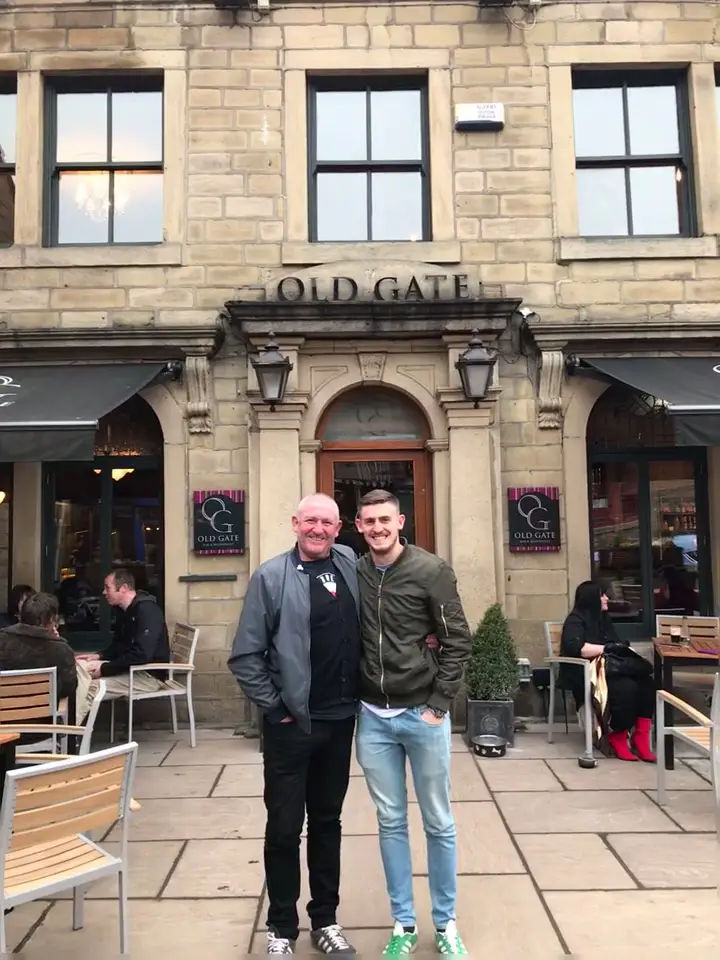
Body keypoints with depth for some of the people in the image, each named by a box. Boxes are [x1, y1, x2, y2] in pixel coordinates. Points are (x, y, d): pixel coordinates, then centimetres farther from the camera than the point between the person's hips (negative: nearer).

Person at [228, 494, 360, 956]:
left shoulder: (350, 564, 2)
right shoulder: (271, 576, -10)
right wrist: (274, 706, -9)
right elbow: (245, 655, -9)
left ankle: (325, 919, 32)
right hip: (291, 723, -4)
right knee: (285, 827, 7)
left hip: (340, 720, 4)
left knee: (328, 822, 17)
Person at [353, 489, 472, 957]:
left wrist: (438, 704, -11)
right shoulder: (355, 573, 0)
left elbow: (457, 641, -8)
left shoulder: (432, 570, -10)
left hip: (423, 713, -3)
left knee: (439, 823, 12)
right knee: (391, 822, 13)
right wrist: (353, 698, 3)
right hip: (373, 717, 3)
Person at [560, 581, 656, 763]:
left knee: (646, 682, -21)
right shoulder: (575, 621, -7)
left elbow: (614, 646, 23)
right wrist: (606, 648, -21)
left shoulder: (603, 618, 19)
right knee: (625, 687, -33)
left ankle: (640, 739, -18)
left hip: (607, 669, 8)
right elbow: (575, 647, -24)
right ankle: (617, 737, -14)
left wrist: (622, 647, -1)